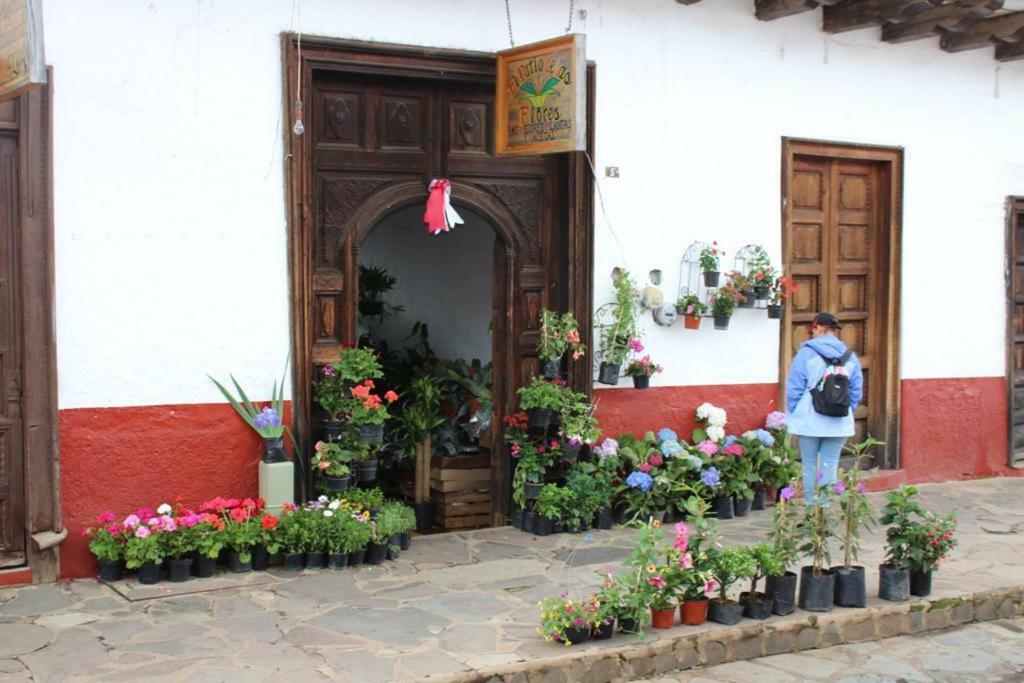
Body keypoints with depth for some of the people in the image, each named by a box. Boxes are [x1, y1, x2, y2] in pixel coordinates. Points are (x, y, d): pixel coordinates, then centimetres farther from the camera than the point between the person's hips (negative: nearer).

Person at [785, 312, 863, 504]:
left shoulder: (807, 353, -7)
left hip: (809, 421, -3)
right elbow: (856, 392, 9)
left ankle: (811, 505, 11)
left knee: (809, 465, 7)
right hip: (839, 423, 3)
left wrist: (793, 414, 4)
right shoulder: (850, 356, 5)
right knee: (830, 466, 6)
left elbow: (794, 388, -6)